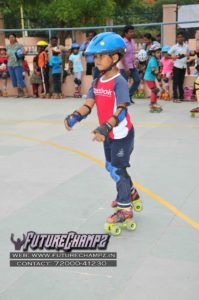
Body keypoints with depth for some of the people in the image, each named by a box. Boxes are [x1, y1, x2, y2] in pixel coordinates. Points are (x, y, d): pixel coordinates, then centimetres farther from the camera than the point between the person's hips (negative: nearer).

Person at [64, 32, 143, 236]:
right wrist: (75, 116, -24)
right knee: (112, 167, 21)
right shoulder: (97, 83, 3)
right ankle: (131, 193, 43)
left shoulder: (119, 82, -21)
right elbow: (88, 105, -4)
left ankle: (125, 210, 11)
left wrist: (105, 128, -43)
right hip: (109, 134, 8)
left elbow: (121, 111, -30)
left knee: (117, 170, -2)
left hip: (122, 134, -8)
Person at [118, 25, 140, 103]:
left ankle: (129, 96, 15)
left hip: (132, 66, 8)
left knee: (137, 80, 3)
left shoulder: (132, 41, 10)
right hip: (124, 67, -8)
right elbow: (121, 56, -19)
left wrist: (134, 63, 15)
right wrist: (125, 68, -23)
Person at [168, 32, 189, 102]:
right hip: (177, 66, -4)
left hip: (183, 66, 4)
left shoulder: (186, 46, 6)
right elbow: (168, 54, -7)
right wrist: (174, 57, -14)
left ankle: (181, 97, 18)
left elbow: (188, 54, 20)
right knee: (175, 82, -4)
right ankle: (175, 97, -3)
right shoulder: (175, 47, -5)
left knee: (181, 82, 11)